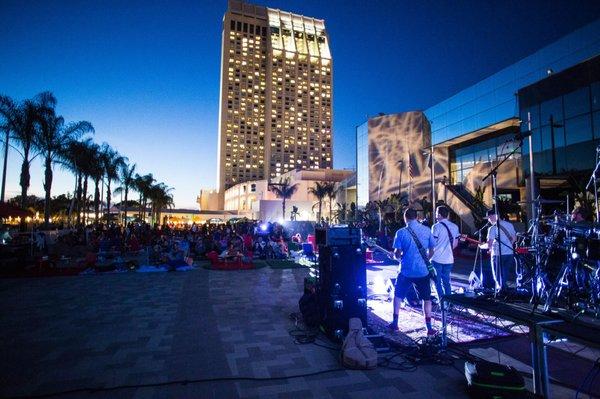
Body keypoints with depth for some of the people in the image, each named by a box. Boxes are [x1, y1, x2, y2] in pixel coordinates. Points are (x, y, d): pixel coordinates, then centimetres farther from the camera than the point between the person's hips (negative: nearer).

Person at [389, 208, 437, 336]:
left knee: (398, 295, 17)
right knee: (426, 298, 16)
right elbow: (432, 251, 4)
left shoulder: (401, 232, -9)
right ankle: (429, 327, 17)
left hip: (406, 271, -1)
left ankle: (395, 323, 21)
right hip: (423, 270, 2)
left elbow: (397, 253, -9)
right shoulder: (427, 230, -1)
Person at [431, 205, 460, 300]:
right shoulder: (454, 227, 6)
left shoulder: (436, 226, -13)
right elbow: (455, 243, 12)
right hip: (449, 259, 6)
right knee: (446, 281, 16)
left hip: (437, 259, -6)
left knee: (438, 282, 5)